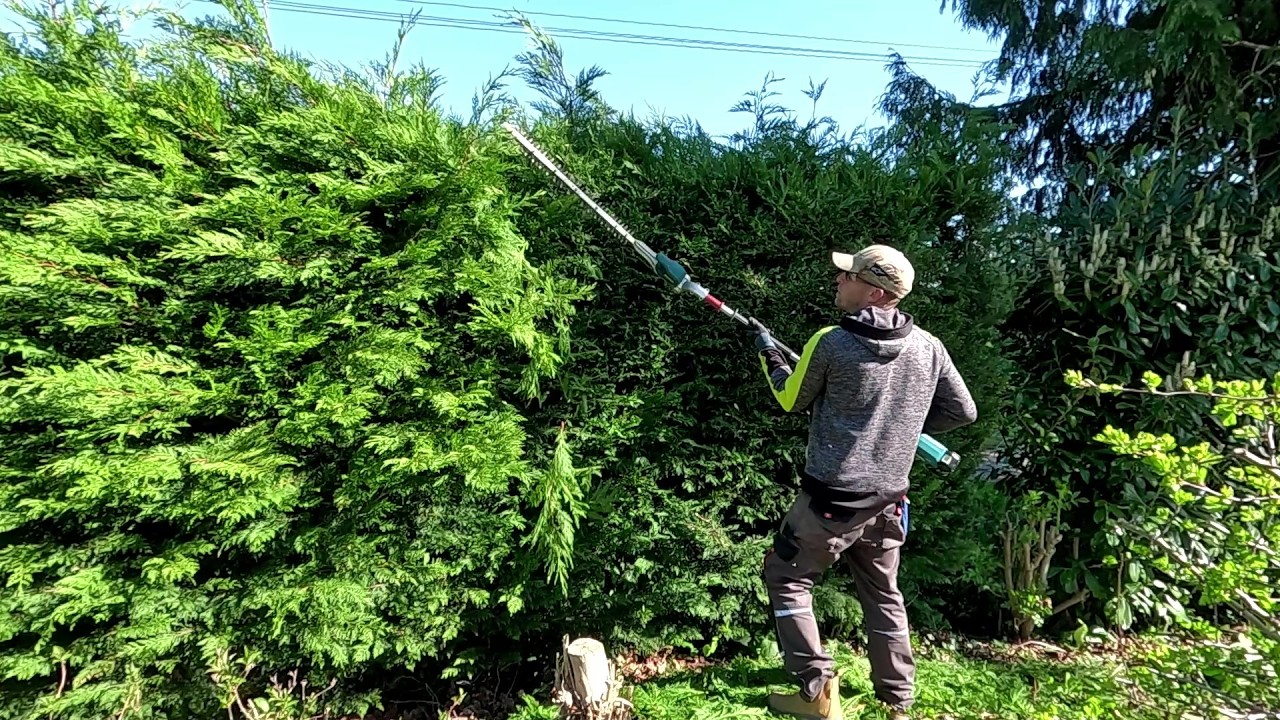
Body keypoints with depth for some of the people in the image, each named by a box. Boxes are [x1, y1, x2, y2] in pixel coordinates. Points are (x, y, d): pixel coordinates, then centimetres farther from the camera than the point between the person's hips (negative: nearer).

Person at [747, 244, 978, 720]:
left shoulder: (830, 342, -15)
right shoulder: (928, 346, -1)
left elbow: (792, 401, 0)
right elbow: (963, 412, 8)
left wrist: (768, 353, 16)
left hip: (832, 497, -5)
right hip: (888, 500, 6)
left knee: (786, 579, 13)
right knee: (883, 596, 21)